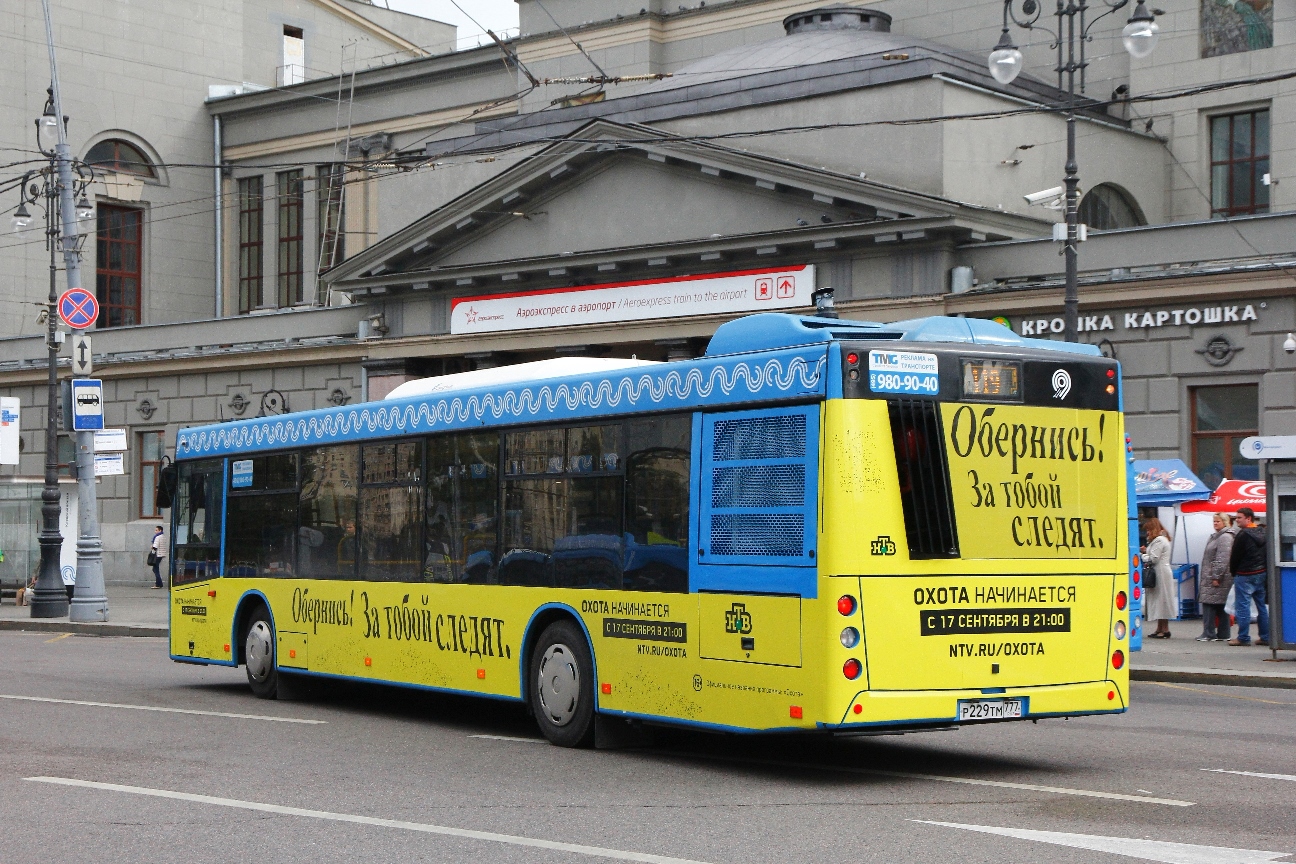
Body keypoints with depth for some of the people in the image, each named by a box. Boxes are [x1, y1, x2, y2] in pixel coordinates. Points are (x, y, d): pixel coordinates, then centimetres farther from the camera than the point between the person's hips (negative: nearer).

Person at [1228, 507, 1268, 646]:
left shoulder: (1243, 535, -15)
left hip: (1245, 575, -8)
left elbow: (1235, 556, -10)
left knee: (1242, 606, -4)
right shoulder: (1263, 533, 10)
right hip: (1262, 573, 8)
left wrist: (1233, 572, 5)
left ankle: (1243, 638, -5)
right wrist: (1265, 571, 18)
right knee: (1262, 606, 12)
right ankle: (1266, 637, 14)